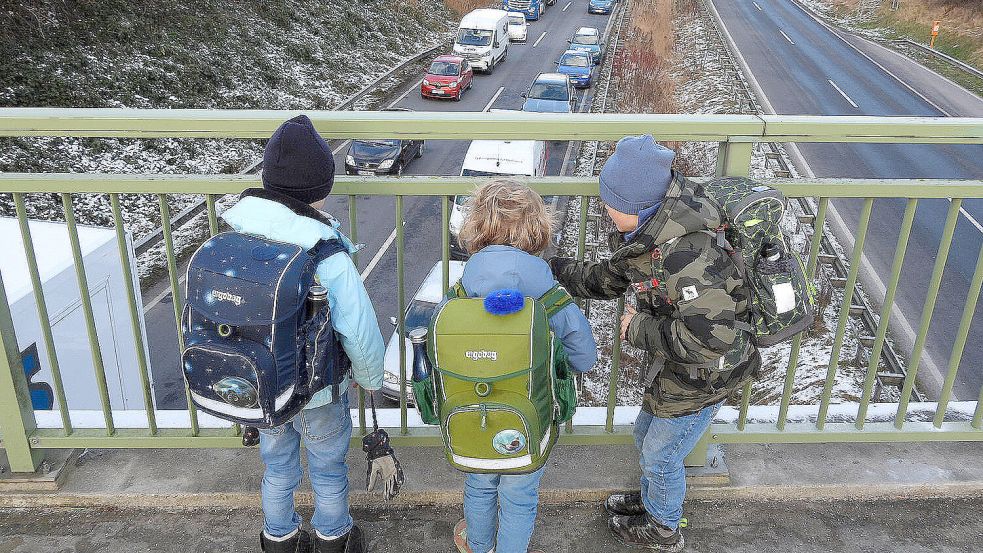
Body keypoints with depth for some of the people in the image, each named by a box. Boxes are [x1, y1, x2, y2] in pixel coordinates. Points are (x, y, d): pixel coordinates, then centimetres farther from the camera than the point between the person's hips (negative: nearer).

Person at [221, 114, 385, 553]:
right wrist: (370, 378, -3)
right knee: (328, 469, 23)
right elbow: (361, 333, -24)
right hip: (317, 392, -4)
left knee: (277, 466, 28)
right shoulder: (329, 261, -31)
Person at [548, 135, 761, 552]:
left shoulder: (683, 253, -38)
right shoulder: (646, 232, -6)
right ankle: (651, 499, 58)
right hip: (675, 369, 9)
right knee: (646, 434, 29)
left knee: (661, 456, 15)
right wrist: (552, 269, 6)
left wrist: (640, 329, -29)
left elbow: (712, 337, -42)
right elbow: (610, 278, 11)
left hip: (701, 379, -9)